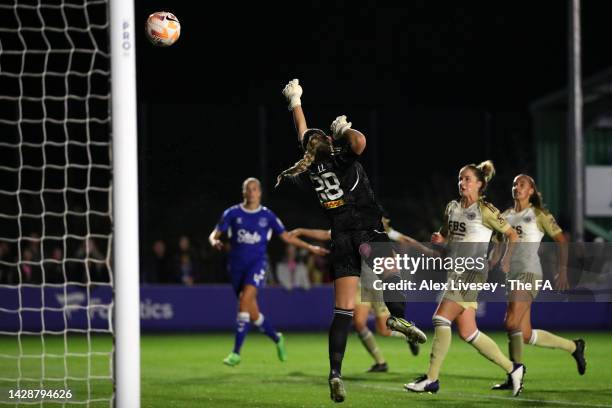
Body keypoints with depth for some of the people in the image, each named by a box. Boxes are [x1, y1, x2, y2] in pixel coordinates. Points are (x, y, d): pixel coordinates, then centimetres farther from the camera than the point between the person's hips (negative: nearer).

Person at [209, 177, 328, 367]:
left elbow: (287, 237, 14)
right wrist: (215, 242, -20)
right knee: (252, 313, 3)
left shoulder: (267, 216, 5)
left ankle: (236, 352, -25)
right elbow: (214, 235, 4)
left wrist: (311, 247, 11)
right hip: (237, 264, 2)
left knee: (245, 300, -25)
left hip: (257, 262, -2)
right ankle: (277, 339, 31)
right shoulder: (232, 213, 4)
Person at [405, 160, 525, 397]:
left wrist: (507, 260, -12)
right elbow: (446, 234, 25)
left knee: (441, 318, -16)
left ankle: (431, 379, -13)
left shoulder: (484, 210, -7)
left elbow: (511, 234, -2)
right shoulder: (452, 207, 13)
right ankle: (512, 369, 17)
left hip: (472, 273, -8)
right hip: (456, 273, 8)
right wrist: (439, 239, 3)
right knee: (468, 333, 7)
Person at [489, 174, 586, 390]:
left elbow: (562, 241, 1)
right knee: (526, 336, 4)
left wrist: (562, 271, -7)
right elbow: (499, 247, 22)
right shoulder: (506, 216, 17)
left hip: (529, 272, -7)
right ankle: (573, 346, 23)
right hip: (511, 274, 7)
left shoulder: (539, 215, 0)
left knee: (511, 323, -19)